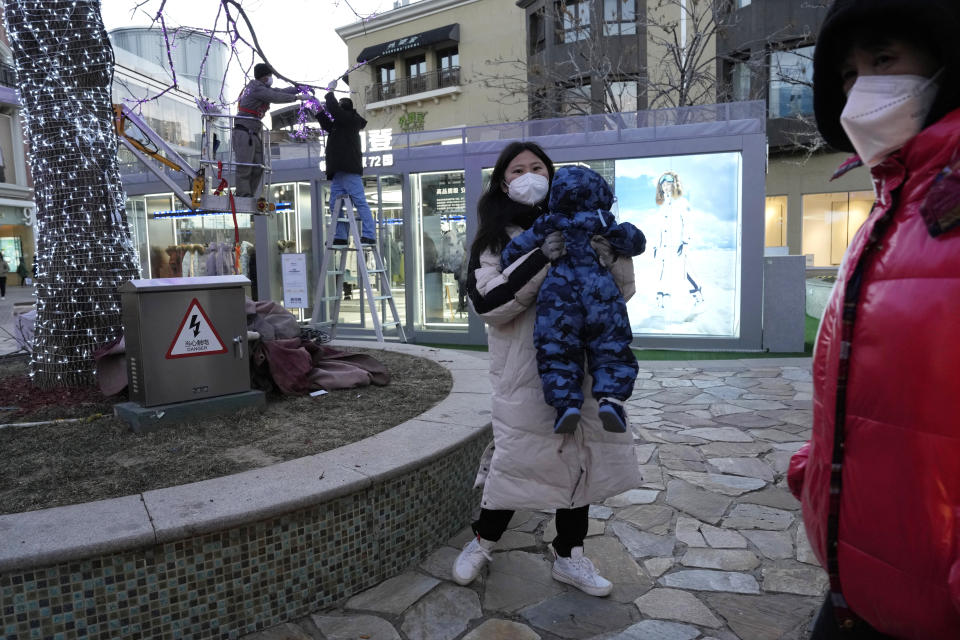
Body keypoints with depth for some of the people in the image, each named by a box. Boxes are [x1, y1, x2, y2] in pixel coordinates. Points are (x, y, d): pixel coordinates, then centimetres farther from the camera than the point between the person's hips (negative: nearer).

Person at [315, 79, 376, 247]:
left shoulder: (350, 119, -2)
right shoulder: (341, 123, 25)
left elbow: (334, 108, -13)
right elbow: (328, 126, 40)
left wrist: (330, 91, 2)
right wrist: (320, 111, 31)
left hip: (349, 170, -10)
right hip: (339, 171, 10)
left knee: (360, 202, -12)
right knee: (335, 204, 6)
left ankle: (369, 236, -15)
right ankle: (340, 237, 6)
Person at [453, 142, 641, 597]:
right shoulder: (494, 238, 1)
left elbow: (622, 290, 8)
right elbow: (487, 303, -15)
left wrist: (609, 251, -12)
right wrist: (541, 260, -23)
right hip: (525, 372, -4)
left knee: (576, 458, 11)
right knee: (518, 458, 1)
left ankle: (568, 557, 31)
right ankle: (482, 543, 29)